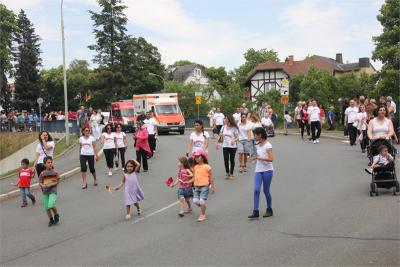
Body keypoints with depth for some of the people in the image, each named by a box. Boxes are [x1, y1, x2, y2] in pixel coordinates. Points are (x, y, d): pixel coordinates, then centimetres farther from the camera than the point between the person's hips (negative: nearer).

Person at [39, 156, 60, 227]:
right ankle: (51, 220, 24)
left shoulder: (55, 172, -4)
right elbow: (40, 183, 4)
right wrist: (43, 185, -17)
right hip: (45, 192, 3)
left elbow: (57, 181, -3)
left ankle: (56, 215, 8)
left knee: (51, 205, -20)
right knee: (47, 208, 6)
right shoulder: (42, 173, 1)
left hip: (53, 191, -3)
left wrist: (50, 185, -16)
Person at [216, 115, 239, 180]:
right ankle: (227, 173, 18)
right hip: (225, 146, 3)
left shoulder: (234, 128, -9)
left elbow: (237, 137, -10)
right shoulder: (223, 127, 4)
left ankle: (231, 174, 16)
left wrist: (234, 140, -30)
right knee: (226, 160, 3)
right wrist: (217, 142, 5)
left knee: (232, 160, 6)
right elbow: (220, 135, 13)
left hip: (233, 146, -3)